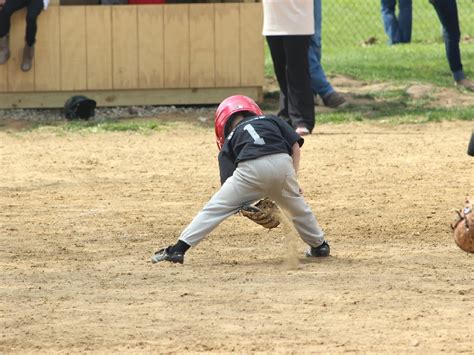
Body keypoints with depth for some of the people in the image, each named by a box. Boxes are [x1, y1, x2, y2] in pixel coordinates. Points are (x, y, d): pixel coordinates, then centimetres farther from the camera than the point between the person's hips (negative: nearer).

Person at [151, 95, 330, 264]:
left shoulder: (230, 139, 27)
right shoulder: (273, 120, 33)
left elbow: (228, 180, 15)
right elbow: (295, 146, 19)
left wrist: (245, 207, 18)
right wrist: (293, 179, 20)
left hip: (251, 168, -2)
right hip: (282, 163, 2)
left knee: (215, 208, 6)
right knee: (297, 206, 30)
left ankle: (178, 249, 1)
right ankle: (319, 245, 44)